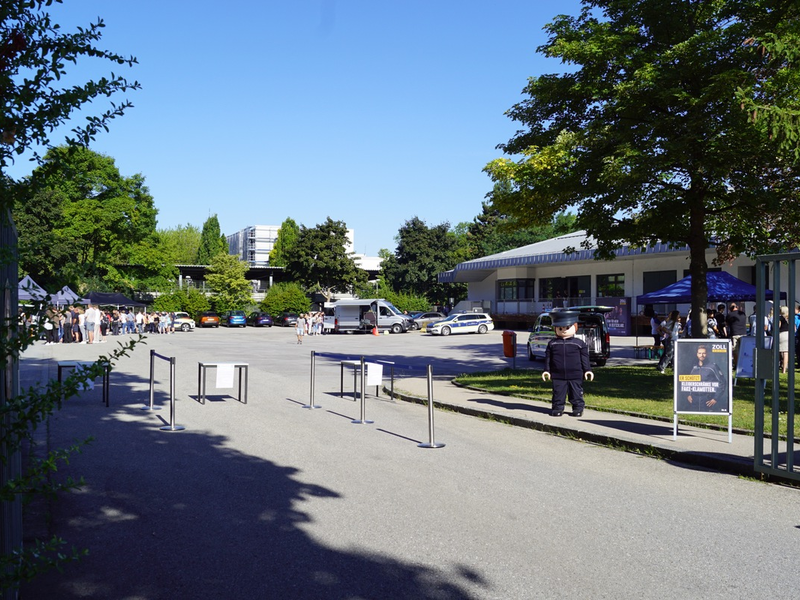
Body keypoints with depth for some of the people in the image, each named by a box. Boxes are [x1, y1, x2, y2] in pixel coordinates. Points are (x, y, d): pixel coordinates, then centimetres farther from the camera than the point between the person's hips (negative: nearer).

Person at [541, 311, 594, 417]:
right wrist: (546, 370, 3)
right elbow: (548, 358, 7)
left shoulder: (579, 343, 2)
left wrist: (587, 370, -1)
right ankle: (557, 408, 14)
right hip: (558, 376, 1)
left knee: (576, 392, 5)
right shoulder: (552, 343, 5)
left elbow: (584, 358, 4)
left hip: (575, 375, -1)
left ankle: (578, 408, 16)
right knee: (558, 393, 4)